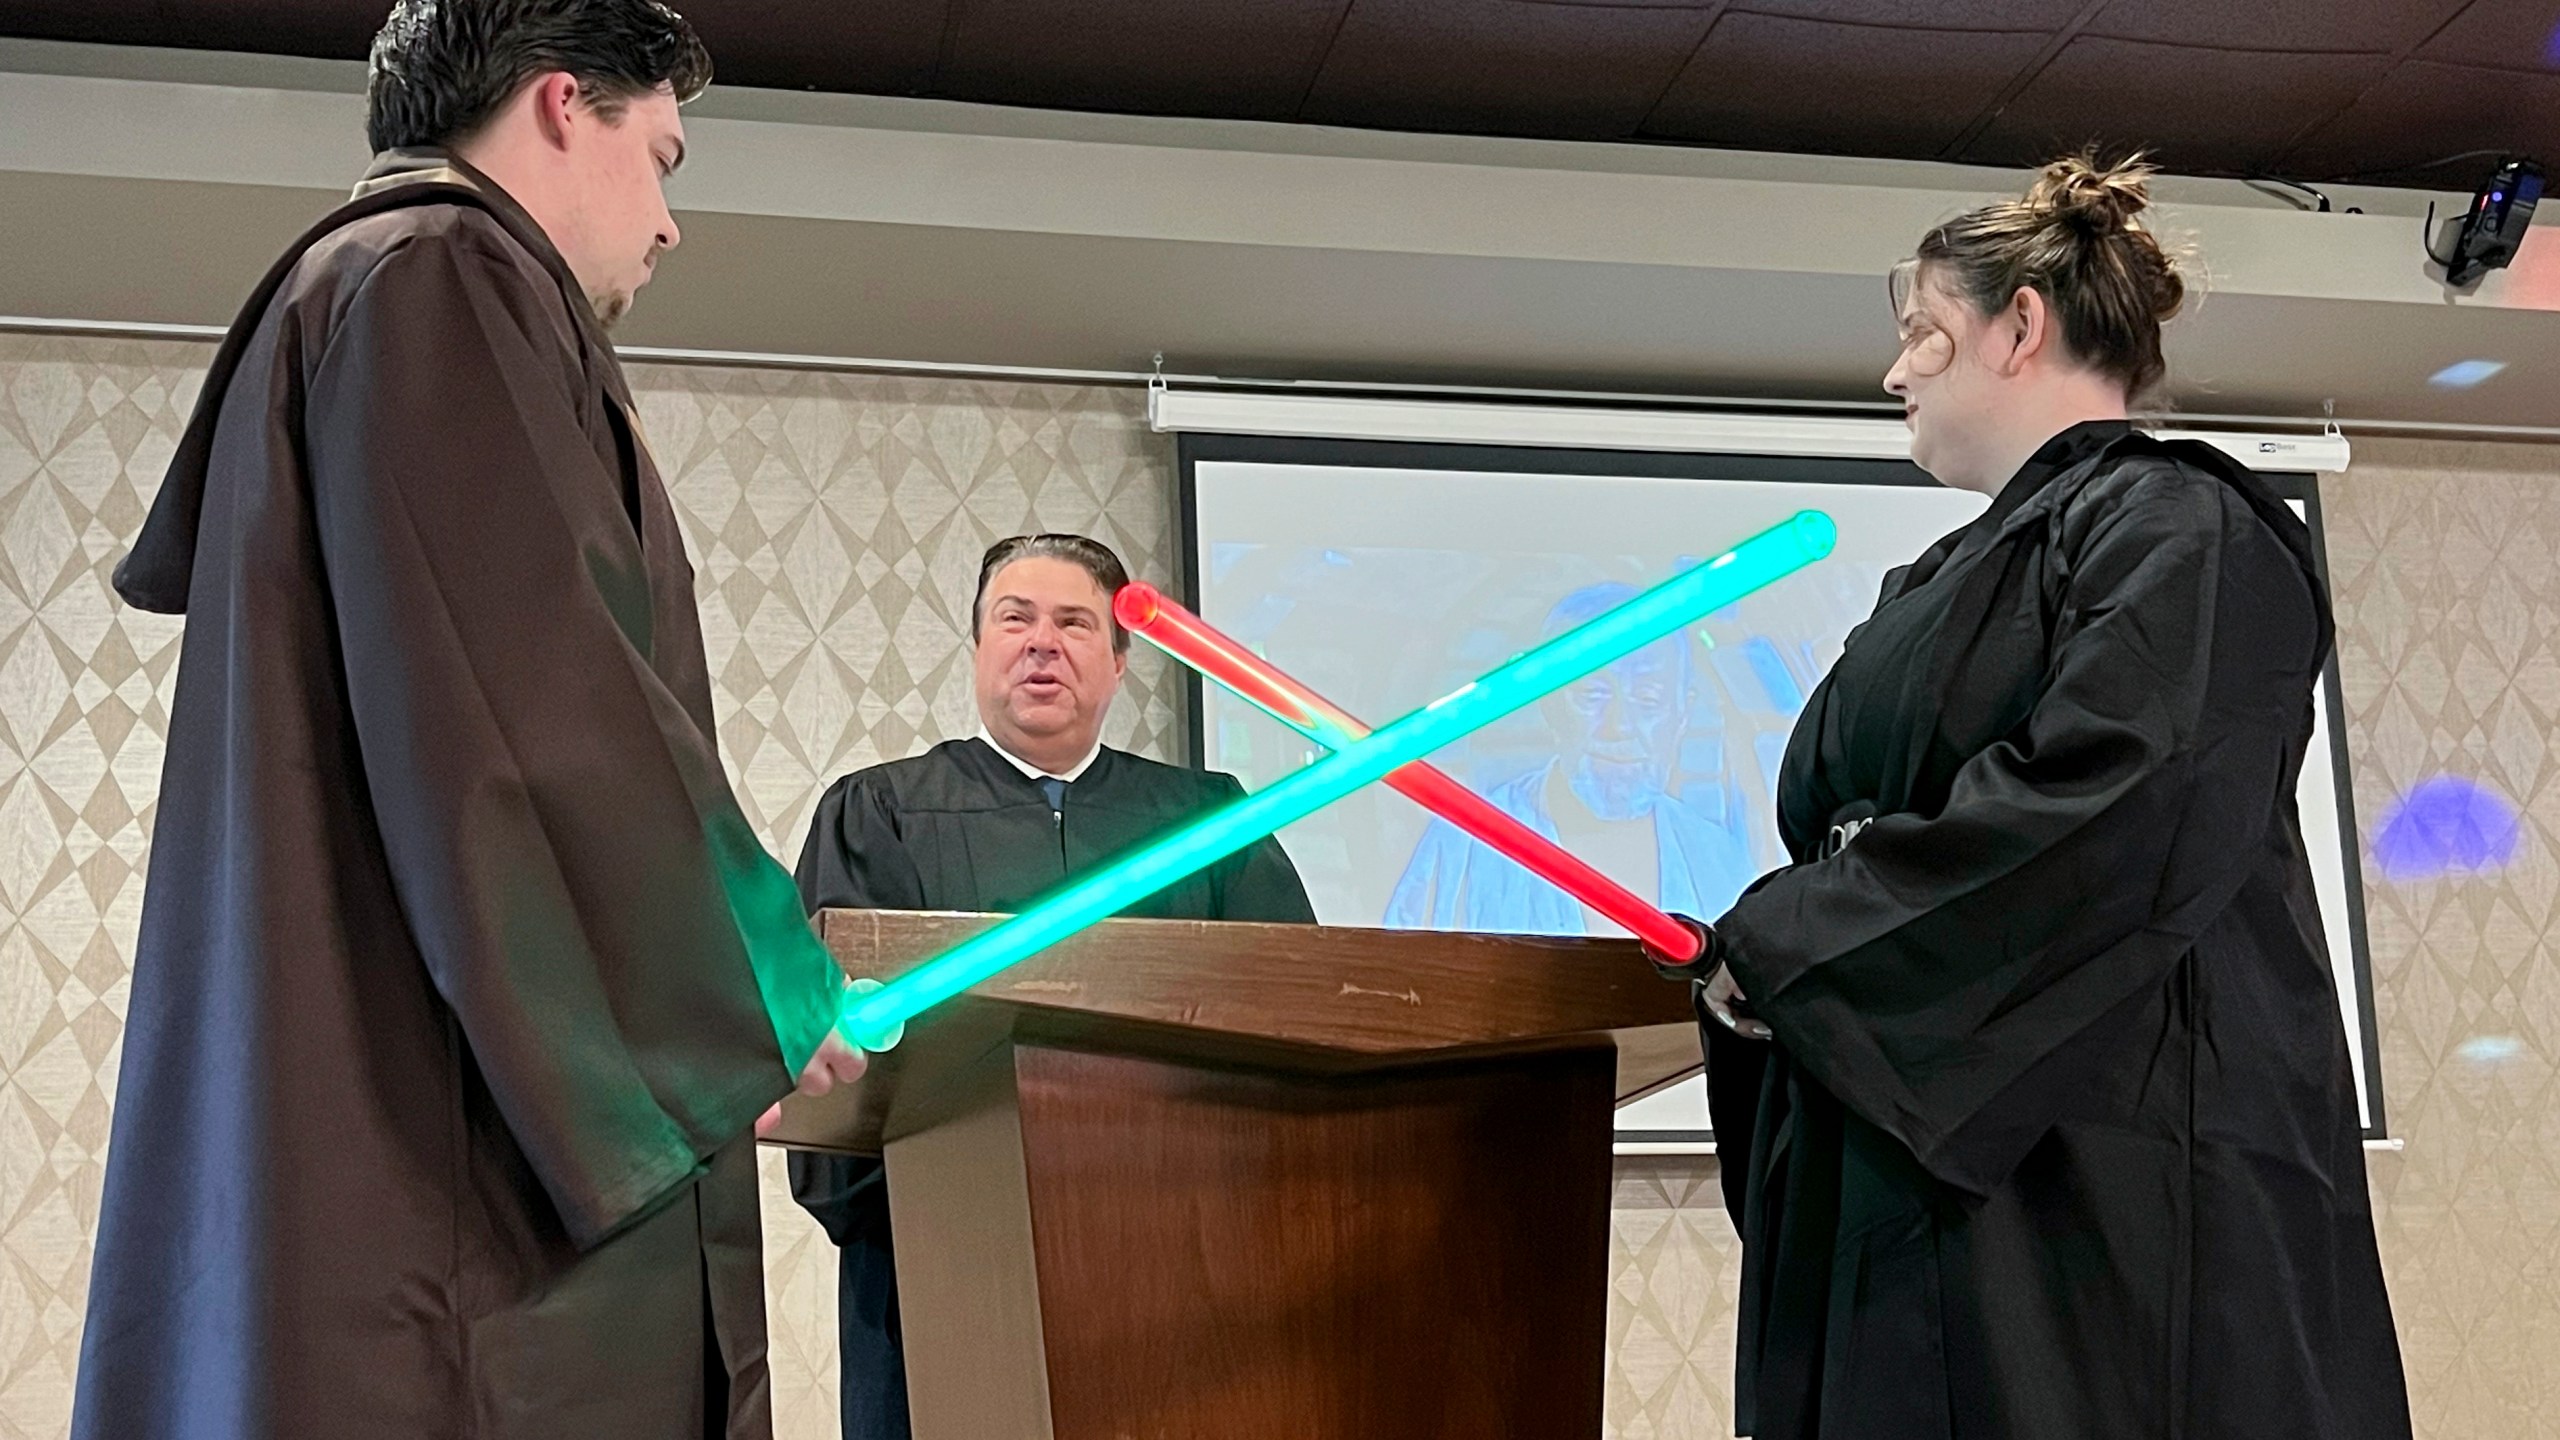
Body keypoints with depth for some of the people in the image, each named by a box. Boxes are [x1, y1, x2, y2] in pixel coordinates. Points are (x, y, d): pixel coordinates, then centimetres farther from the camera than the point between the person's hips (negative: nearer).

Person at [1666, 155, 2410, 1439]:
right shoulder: (1957, 574, 21)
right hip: (1899, 1151, 8)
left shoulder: (2177, 531, -5)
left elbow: (2104, 812, -21)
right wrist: (1767, 938, 1)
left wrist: (1782, 936, -15)